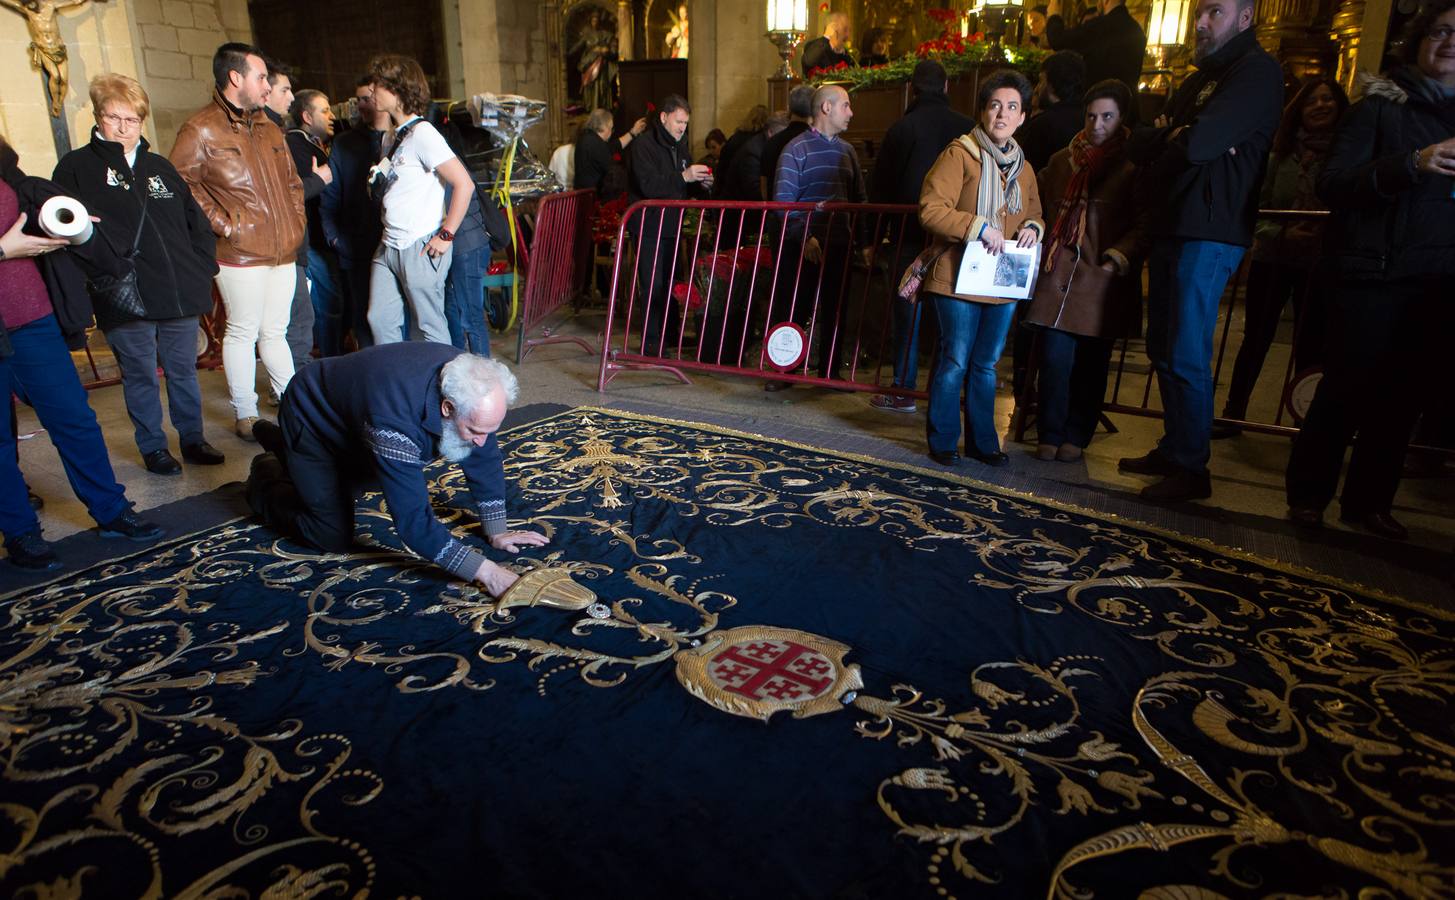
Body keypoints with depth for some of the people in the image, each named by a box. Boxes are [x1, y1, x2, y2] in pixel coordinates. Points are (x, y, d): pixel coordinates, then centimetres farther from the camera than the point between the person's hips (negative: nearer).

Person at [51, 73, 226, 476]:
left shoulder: (160, 167, 16)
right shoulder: (76, 167, 3)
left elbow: (197, 221, 17)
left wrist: (202, 268, 5)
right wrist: (109, 269, -18)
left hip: (181, 293, 3)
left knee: (184, 371, 11)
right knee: (140, 376, 6)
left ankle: (193, 438, 24)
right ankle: (153, 447, 19)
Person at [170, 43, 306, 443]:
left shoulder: (267, 128, 18)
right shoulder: (200, 130, -7)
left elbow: (291, 180, 25)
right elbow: (182, 183, -9)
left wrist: (296, 219, 13)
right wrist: (222, 224, -12)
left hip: (283, 251, 7)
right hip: (240, 254, -6)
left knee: (274, 332, 14)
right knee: (243, 332, 2)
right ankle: (246, 415, 12)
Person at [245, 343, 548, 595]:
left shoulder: (469, 383, -26)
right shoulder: (397, 422, -46)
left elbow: (485, 458, -12)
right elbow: (414, 522, -44)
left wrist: (497, 530, -10)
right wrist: (485, 572, -46)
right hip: (311, 421, -6)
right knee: (334, 538, -7)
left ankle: (280, 444, 41)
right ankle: (266, 479, 18)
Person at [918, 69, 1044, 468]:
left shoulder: (1024, 169, 14)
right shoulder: (959, 154, -6)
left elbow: (1035, 215, 26)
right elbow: (931, 210, -15)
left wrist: (1032, 228, 3)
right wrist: (978, 227, -22)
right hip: (959, 279, -6)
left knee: (986, 365, 13)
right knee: (955, 362, -2)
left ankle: (982, 441, 23)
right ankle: (942, 441, 11)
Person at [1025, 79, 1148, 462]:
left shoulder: (1134, 166, 0)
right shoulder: (1062, 161, 13)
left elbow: (1144, 225, -4)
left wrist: (1119, 258, -16)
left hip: (1102, 283, -2)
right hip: (1058, 277, 2)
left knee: (1091, 364, 7)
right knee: (1055, 359, -3)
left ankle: (1076, 436, 19)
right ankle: (1050, 434, 10)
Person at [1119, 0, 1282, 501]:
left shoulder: (1258, 71, -6)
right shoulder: (1201, 78, 23)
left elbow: (1197, 144, -20)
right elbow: (1138, 145, 13)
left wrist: (1162, 142, 0)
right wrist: (1175, 141, -7)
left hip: (1209, 233, -9)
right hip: (1172, 226, 9)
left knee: (1186, 356, -9)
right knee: (1163, 348, 11)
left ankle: (1191, 469, 0)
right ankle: (1173, 449, 21)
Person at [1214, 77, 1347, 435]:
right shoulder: (1280, 155, 3)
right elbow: (1256, 208, 2)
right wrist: (1282, 233, -14)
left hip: (1320, 264, -1)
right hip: (1271, 257, 2)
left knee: (1310, 345, 5)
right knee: (1255, 339, 9)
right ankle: (1233, 413, 18)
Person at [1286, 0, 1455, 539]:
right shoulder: (1382, 105, 2)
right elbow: (1331, 184, -10)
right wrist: (1411, 164, -21)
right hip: (1374, 276, -4)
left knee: (1404, 397, 3)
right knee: (1348, 391, -2)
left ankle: (1369, 501, 14)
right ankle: (1307, 494, 11)